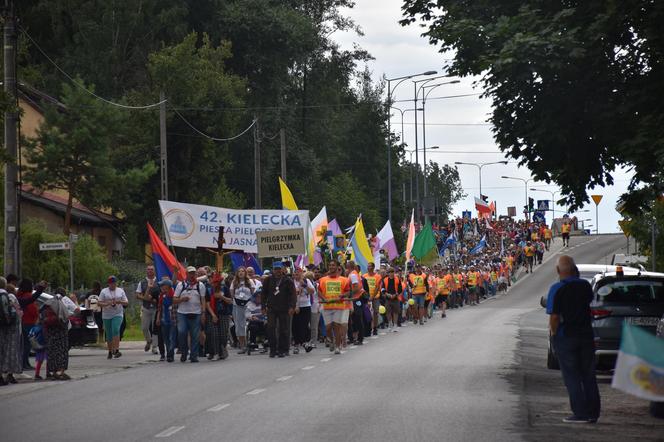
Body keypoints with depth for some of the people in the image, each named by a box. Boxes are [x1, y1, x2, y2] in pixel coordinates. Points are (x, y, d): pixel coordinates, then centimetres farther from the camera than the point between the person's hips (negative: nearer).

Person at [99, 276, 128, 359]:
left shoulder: (120, 291, 9)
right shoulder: (104, 291, 4)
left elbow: (126, 303, 9)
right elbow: (99, 303, -1)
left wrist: (120, 302, -12)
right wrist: (108, 303, -18)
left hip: (118, 315, -1)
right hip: (106, 316, 1)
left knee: (116, 330, -22)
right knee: (109, 335, 5)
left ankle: (116, 350, -27)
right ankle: (110, 352, 18)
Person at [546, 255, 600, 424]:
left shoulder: (557, 289, -15)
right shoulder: (585, 286, 0)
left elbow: (554, 316, -19)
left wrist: (554, 333, -4)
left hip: (566, 337, -5)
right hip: (586, 334, 5)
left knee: (572, 377, 2)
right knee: (588, 376, 12)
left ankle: (580, 413, -2)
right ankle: (593, 413, 14)